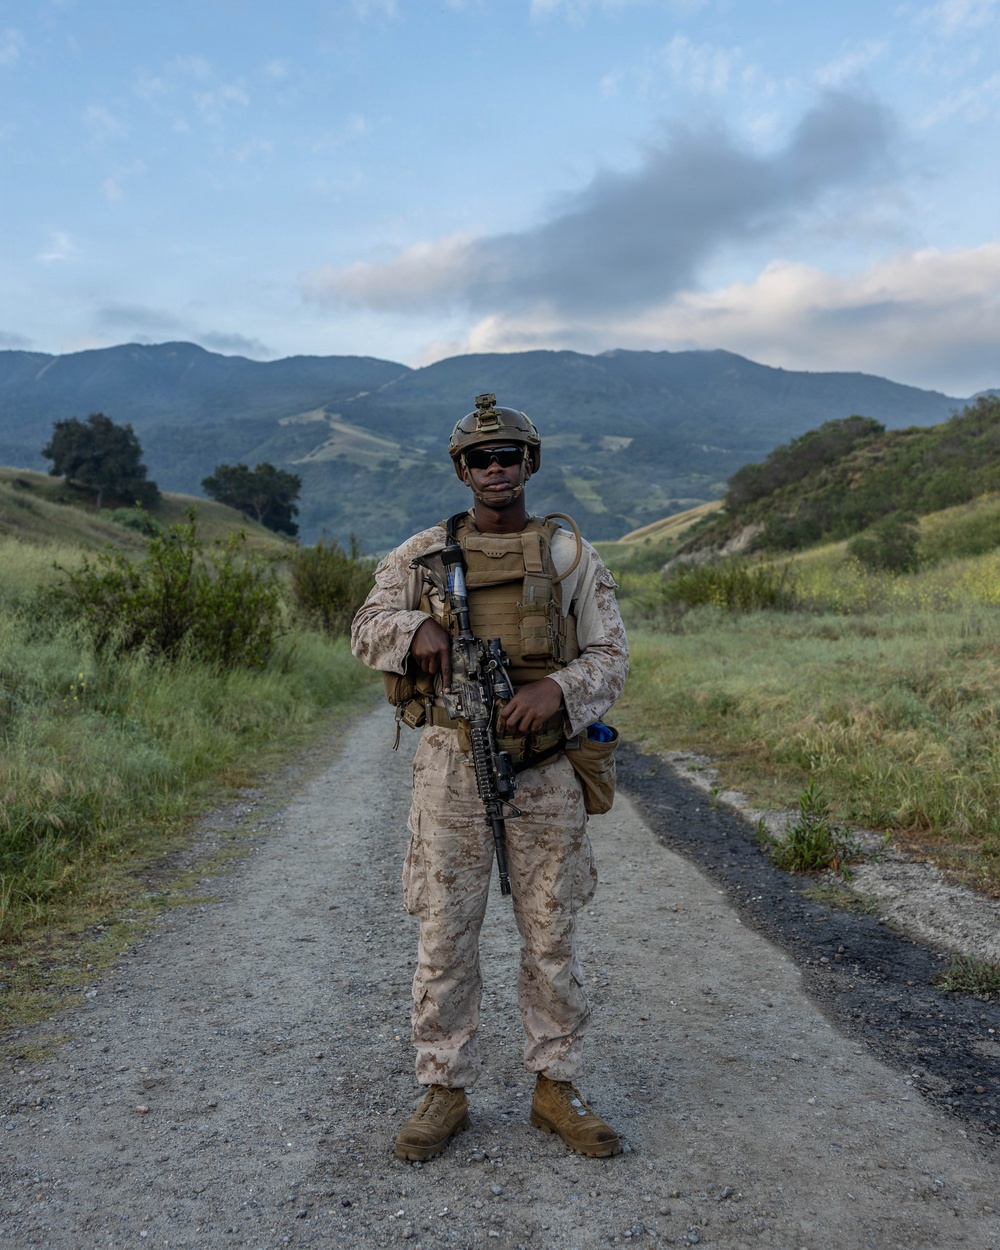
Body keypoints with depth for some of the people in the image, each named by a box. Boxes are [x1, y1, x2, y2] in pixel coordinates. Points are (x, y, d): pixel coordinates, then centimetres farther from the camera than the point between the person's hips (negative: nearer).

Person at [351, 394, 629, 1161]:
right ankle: (445, 1091, 22)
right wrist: (415, 629, -12)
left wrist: (558, 688, -19)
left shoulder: (571, 554, 5)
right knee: (445, 934, 5)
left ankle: (556, 1088, 25)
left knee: (552, 934, 8)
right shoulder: (421, 555, 7)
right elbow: (367, 629, 10)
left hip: (546, 768, 0)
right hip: (453, 763, 0)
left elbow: (610, 656, 2)